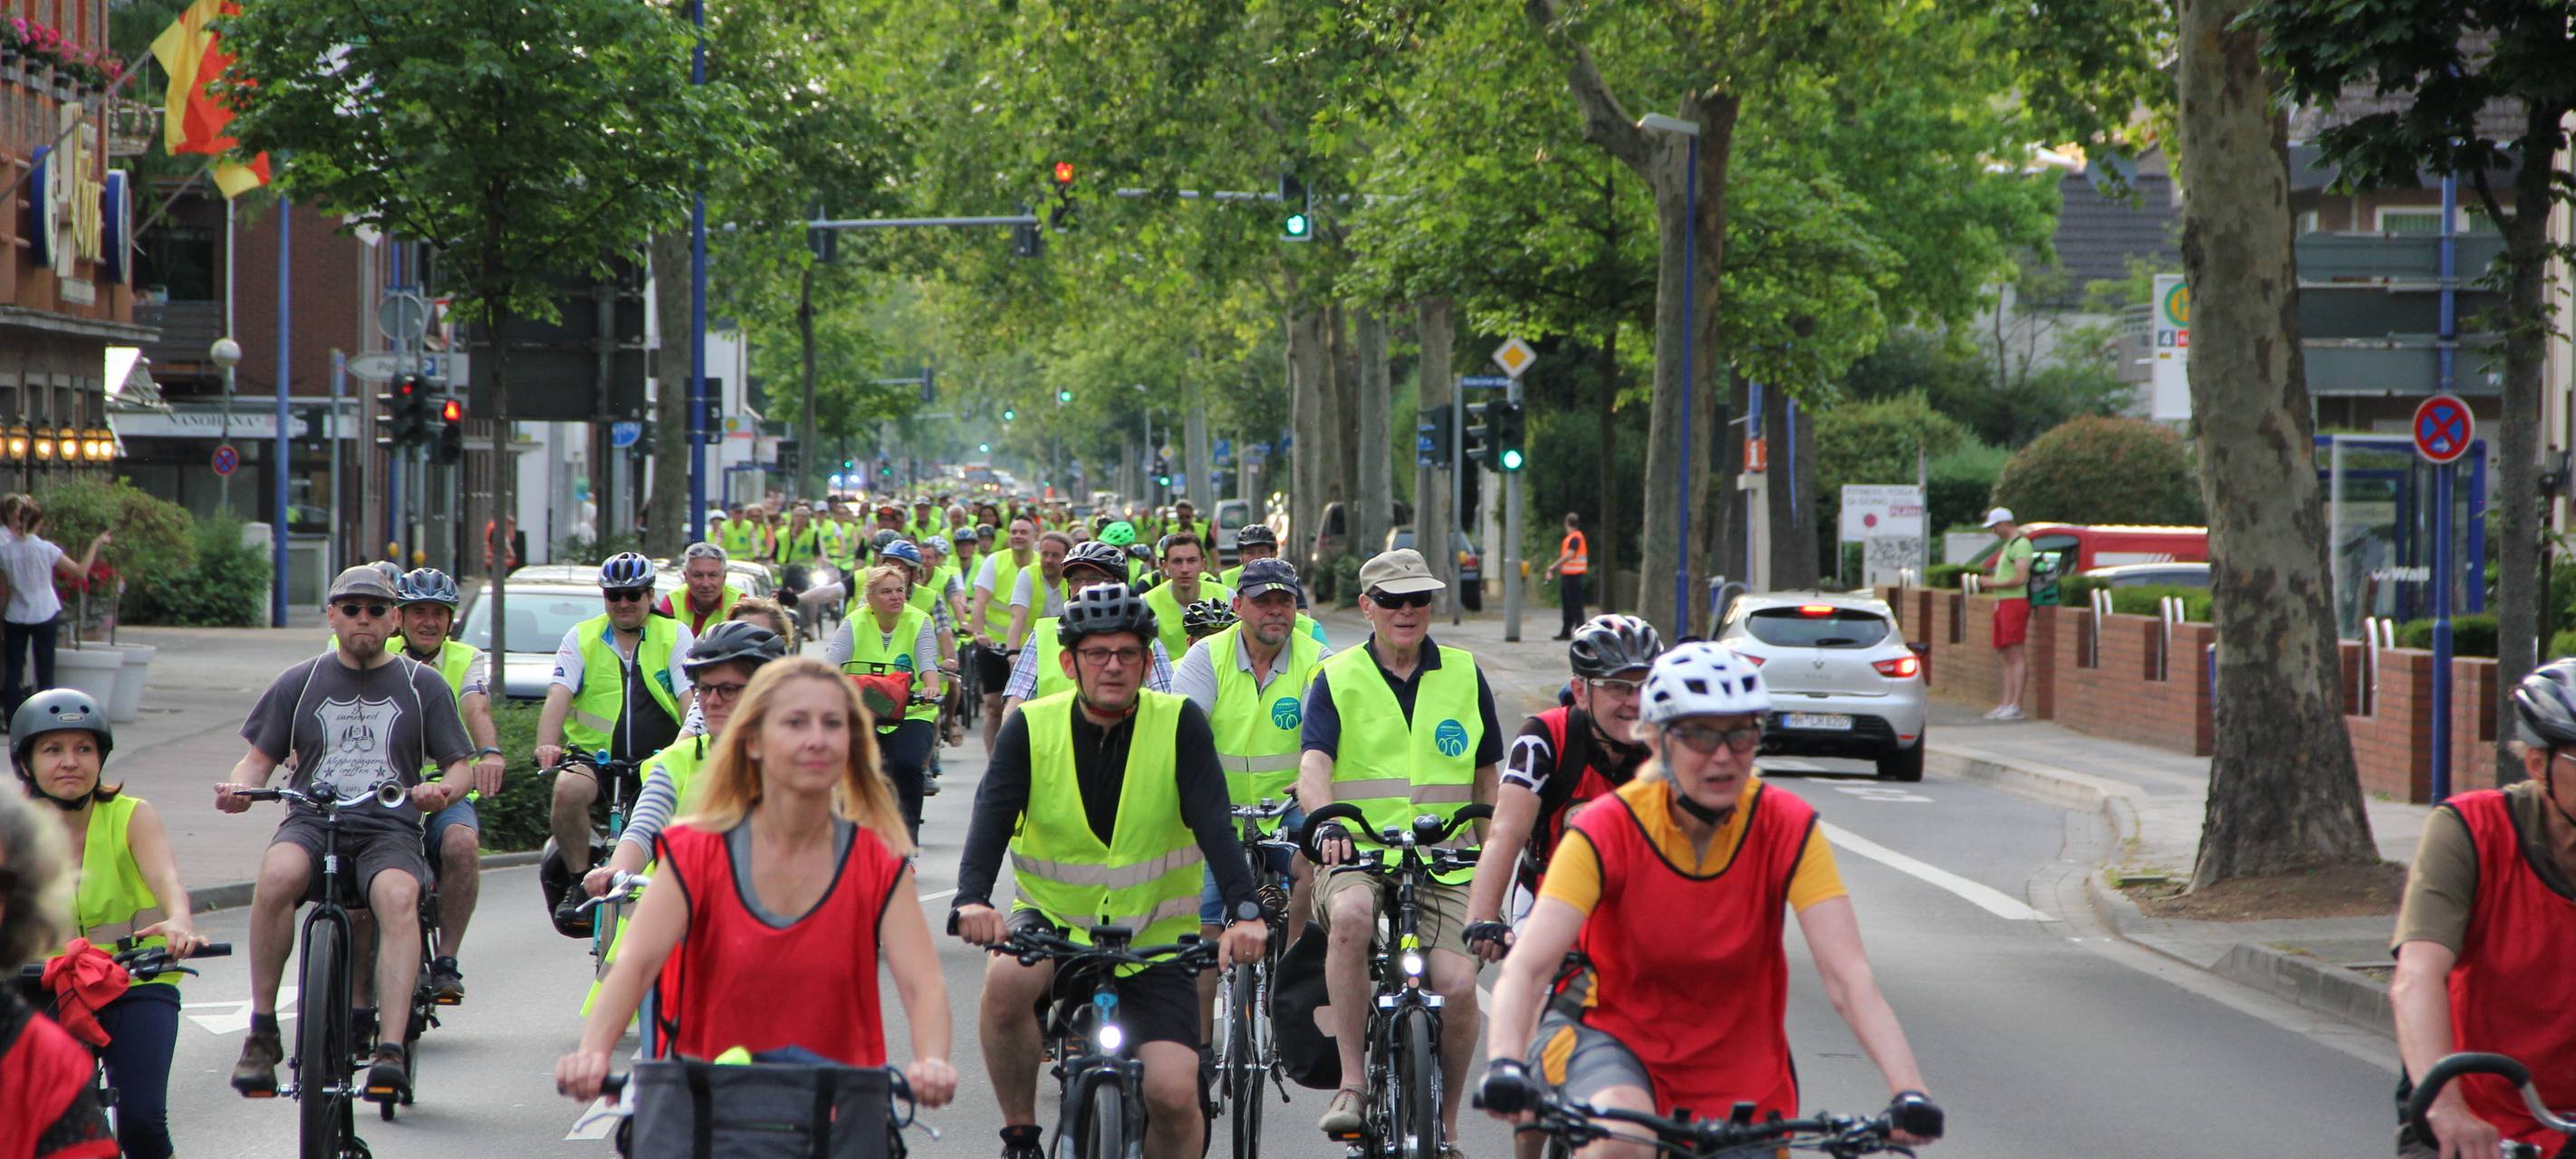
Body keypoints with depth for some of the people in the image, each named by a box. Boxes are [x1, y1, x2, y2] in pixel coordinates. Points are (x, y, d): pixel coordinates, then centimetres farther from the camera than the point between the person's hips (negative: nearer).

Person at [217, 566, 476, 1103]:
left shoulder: (423, 685, 14)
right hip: (310, 821, 1)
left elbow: (459, 765, 12)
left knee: (398, 897, -36)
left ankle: (390, 1049, -43)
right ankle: (262, 1032, -24)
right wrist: (239, 787, -7)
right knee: (277, 876, -35)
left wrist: (444, 790, -13)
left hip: (390, 828, -1)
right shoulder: (300, 682, 17)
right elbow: (262, 757, 17)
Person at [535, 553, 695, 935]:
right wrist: (546, 745, -25)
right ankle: (577, 882, -13)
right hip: (594, 755, 0)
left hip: (659, 758, 0)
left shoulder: (675, 636, 6)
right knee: (569, 789, -32)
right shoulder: (581, 638, 8)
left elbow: (692, 698, -7)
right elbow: (559, 695, -6)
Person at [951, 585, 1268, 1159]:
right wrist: (973, 900, -39)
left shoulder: (1178, 725, -8)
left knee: (1174, 1092, -18)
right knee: (1006, 982, -34)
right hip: (1054, 919, 0)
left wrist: (1245, 913, -36)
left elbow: (1214, 824, -19)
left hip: (1155, 939, 0)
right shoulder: (1032, 728, -5)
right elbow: (992, 815, -19)